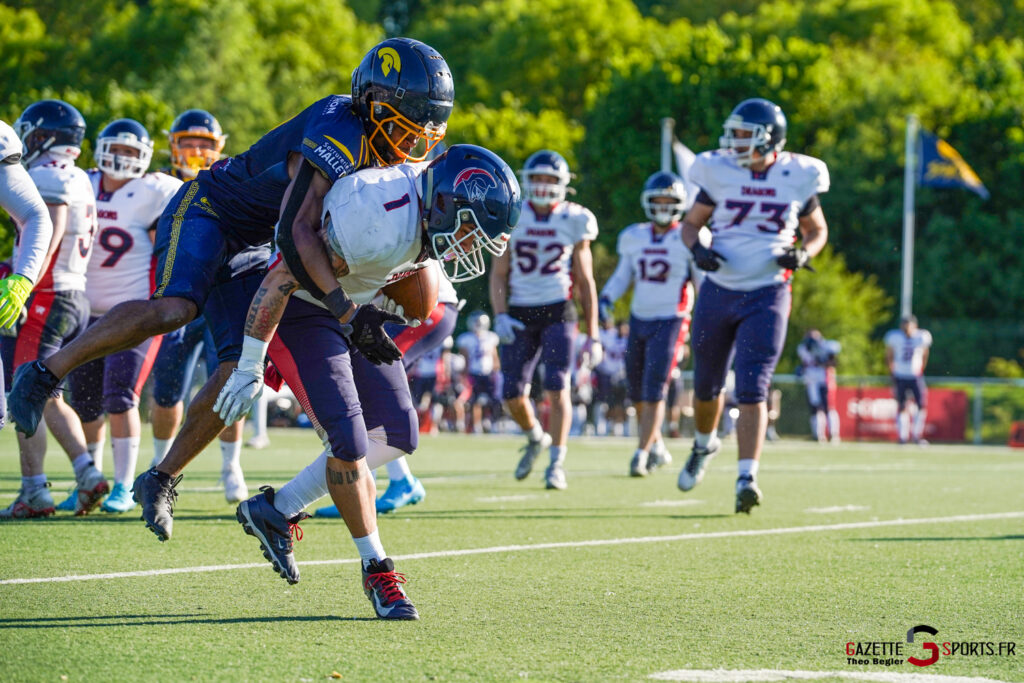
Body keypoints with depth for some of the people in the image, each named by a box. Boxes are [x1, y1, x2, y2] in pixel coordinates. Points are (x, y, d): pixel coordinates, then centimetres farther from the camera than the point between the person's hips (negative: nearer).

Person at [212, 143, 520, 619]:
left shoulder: (431, 208, -11)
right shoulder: (381, 222, -35)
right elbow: (283, 279, -29)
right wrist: (249, 370, -22)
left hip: (352, 308, 9)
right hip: (300, 310, -9)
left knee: (398, 436, 6)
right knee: (349, 441, -15)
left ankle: (277, 510, 16)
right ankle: (376, 570, 0)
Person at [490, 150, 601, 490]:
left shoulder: (573, 222, 1)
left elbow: (585, 282, 6)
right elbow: (498, 275, 7)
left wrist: (592, 336, 4)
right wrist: (500, 317, -9)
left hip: (557, 312, -2)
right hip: (520, 314, 2)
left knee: (557, 387, -15)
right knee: (513, 394, 0)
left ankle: (557, 463, -9)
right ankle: (535, 438, 30)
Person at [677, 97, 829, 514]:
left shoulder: (798, 178, -3)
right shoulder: (720, 172, -2)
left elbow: (817, 230, 12)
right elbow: (691, 223, 9)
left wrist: (802, 253, -10)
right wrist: (698, 249, -13)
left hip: (766, 296, -2)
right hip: (718, 291, 2)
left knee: (752, 389, -14)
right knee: (707, 385, 15)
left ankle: (747, 479, -18)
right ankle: (704, 444, 46)